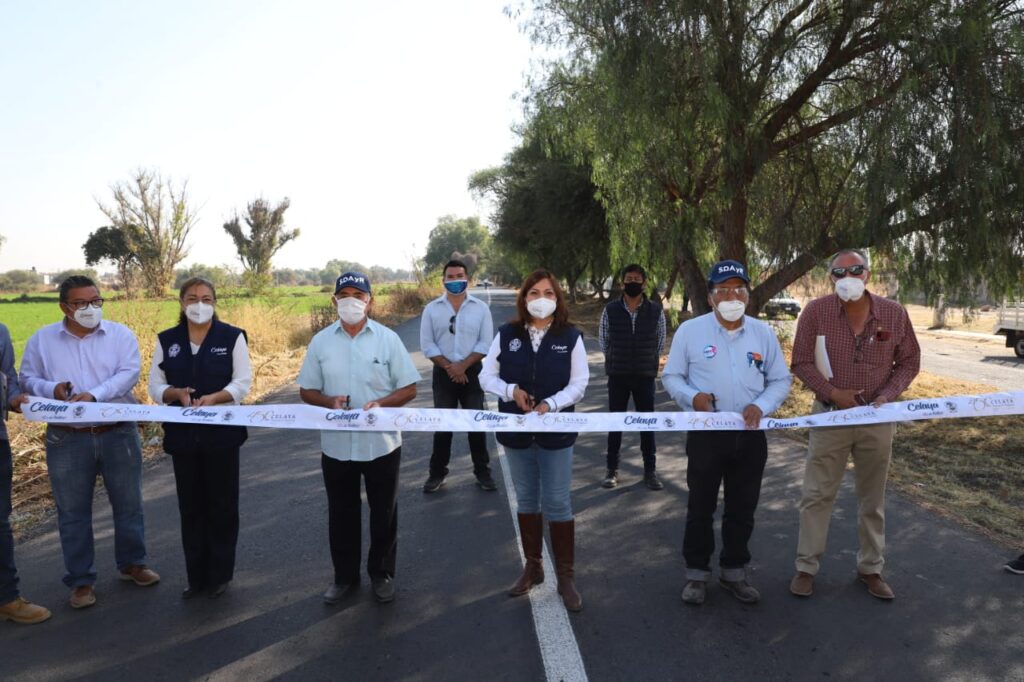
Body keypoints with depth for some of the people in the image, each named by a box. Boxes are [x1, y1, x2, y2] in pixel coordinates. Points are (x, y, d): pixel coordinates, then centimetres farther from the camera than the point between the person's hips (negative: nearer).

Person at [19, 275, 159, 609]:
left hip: (118, 433, 0)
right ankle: (81, 581, 20)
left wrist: (94, 395, -25)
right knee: (73, 512, 7)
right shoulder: (42, 339, 4)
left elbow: (129, 373, -11)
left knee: (128, 504, 11)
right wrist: (51, 388, -15)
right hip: (67, 439, 0)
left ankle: (132, 564, 29)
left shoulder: (121, 334, 0)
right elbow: (27, 379, 7)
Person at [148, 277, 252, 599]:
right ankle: (196, 576, 24)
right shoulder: (167, 340, 5)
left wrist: (213, 398, -25)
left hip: (222, 433, -3)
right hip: (183, 434, 3)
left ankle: (220, 574, 21)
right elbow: (155, 387, 4)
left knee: (222, 504, 6)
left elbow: (242, 383, -8)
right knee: (190, 506, 11)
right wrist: (177, 393, -17)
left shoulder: (232, 337, -4)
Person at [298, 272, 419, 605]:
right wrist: (330, 401, -16)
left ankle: (382, 574, 31)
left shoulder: (387, 338, -5)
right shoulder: (321, 341, 0)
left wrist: (381, 403, -21)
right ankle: (344, 575, 33)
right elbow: (307, 391, 5)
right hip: (336, 445, 2)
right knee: (341, 514, 15)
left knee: (383, 513, 12)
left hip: (381, 443, -1)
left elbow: (409, 388, -3)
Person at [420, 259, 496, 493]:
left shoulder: (480, 307, 0)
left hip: (472, 372, 0)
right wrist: (448, 367, -13)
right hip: (443, 373, 0)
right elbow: (427, 345, -3)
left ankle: (482, 471, 18)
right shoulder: (431, 309, 1)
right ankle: (437, 473, 17)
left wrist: (462, 366, -15)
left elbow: (486, 343, -5)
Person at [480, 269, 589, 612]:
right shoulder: (506, 334, -1)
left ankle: (566, 577, 17)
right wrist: (511, 391, -17)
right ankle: (532, 567, 30)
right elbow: (487, 376, 2)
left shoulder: (571, 337, -5)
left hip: (556, 431, -2)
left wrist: (551, 404, -21)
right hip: (516, 431, 2)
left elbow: (579, 384, -5)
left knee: (558, 503, 2)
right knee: (526, 500, 14)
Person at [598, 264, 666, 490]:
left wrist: (648, 361, 12)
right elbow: (603, 340, 8)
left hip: (645, 376, 0)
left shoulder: (656, 310, -5)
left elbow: (660, 340, 9)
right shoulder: (610, 310, -5)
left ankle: (650, 471, 17)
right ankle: (612, 469, 19)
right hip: (617, 376, 0)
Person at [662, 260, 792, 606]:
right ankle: (697, 573, 24)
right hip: (706, 434, -2)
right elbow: (671, 377, 1)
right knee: (701, 507, 8)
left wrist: (761, 406, -11)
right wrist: (692, 397, -19)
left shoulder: (764, 333, 3)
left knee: (742, 509, 13)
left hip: (750, 436, 3)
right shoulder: (689, 330, -6)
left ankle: (734, 571, 30)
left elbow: (781, 380, 8)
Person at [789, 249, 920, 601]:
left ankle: (870, 568, 30)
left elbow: (909, 361, 4)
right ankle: (806, 567, 18)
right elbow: (801, 362, -5)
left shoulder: (894, 313, -5)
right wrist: (832, 392, -17)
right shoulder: (816, 311, -10)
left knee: (873, 499, 14)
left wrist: (888, 396, -11)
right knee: (817, 495, 4)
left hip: (877, 419, 2)